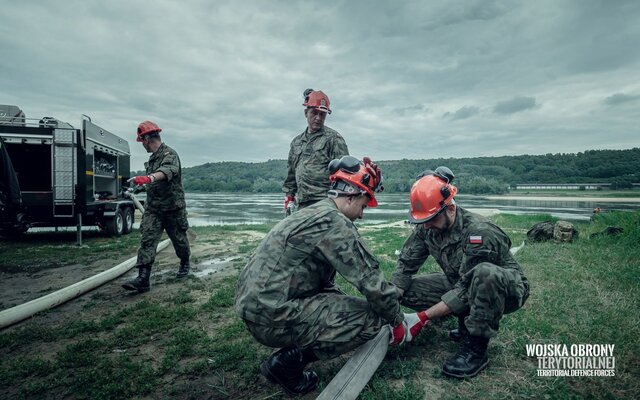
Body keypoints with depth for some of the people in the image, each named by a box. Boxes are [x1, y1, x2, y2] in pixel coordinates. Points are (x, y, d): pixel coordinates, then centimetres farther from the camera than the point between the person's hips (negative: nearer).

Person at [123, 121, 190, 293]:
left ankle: (185, 264, 37)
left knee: (179, 238, 11)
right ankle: (142, 279, -10)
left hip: (173, 208, -7)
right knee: (147, 241, -7)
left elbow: (167, 171, -39)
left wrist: (149, 177, -55)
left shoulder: (169, 154, -15)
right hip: (153, 208, 7)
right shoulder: (152, 157, 13)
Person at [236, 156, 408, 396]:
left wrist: (344, 307, 22)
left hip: (255, 304, 10)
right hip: (272, 316, -10)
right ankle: (287, 361, -3)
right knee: (371, 319, -8)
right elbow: (372, 282, -13)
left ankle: (291, 354, 13)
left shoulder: (314, 213, 15)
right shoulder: (334, 222, -15)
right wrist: (397, 321, 3)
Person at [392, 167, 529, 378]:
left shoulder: (479, 233, -33)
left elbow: (465, 289, -32)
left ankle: (476, 349, -23)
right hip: (460, 282, 7)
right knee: (408, 289, -11)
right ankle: (469, 321, 5)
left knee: (485, 273, -41)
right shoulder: (426, 227, -12)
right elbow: (406, 264, -11)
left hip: (507, 288, -6)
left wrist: (424, 317, -31)